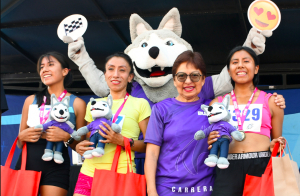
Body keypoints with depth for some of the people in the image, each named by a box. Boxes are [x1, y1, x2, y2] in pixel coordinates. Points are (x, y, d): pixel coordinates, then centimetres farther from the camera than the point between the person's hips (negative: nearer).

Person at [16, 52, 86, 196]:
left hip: (56, 167, -3)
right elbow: (19, 144, 18)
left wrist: (67, 138, -13)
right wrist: (22, 136, -3)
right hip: (26, 162, 3)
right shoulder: (31, 100, 14)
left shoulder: (77, 103, 4)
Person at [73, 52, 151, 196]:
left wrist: (123, 141, -14)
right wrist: (79, 147, 2)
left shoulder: (140, 104, 4)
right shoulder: (93, 104, 15)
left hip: (121, 174, -3)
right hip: (89, 172, 3)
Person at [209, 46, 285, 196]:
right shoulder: (217, 103, 15)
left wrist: (276, 146, -2)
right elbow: (209, 142, 19)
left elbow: (277, 141, 19)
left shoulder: (270, 101, 14)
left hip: (263, 166, 0)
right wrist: (211, 143, -3)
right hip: (229, 168, 0)